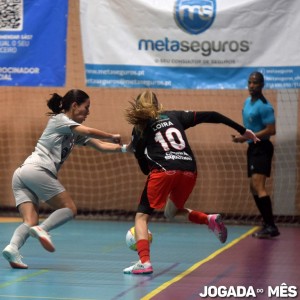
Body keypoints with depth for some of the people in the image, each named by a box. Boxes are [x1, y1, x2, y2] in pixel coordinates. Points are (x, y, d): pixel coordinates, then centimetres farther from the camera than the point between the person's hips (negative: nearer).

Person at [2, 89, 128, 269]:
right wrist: (112, 137, 4)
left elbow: (101, 146, 21)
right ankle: (42, 229, -24)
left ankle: (12, 247, -27)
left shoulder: (76, 134, 27)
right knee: (70, 209, -4)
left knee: (30, 222, -5)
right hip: (37, 170, -8)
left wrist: (125, 148, 11)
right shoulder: (58, 119, 3)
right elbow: (89, 132, -10)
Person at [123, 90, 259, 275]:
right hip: (189, 171, 4)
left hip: (163, 170, -4)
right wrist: (242, 130, 21)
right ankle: (210, 220, 5)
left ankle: (144, 262, -15)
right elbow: (210, 116, 18)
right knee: (171, 212, 28)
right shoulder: (174, 116, 23)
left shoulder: (140, 129, 15)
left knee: (142, 216, 5)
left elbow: (145, 167, 11)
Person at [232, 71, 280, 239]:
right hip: (252, 148, 10)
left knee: (258, 186, -19)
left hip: (261, 148, -10)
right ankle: (268, 224, 20)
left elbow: (271, 130, -21)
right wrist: (243, 136, 7)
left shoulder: (264, 106, -16)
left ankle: (271, 227, -19)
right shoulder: (247, 102, 12)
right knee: (254, 188, 13)